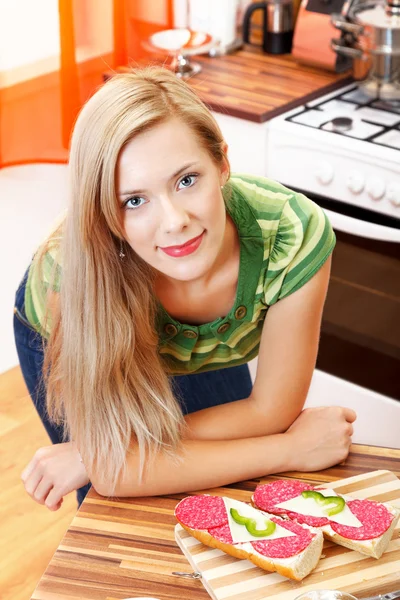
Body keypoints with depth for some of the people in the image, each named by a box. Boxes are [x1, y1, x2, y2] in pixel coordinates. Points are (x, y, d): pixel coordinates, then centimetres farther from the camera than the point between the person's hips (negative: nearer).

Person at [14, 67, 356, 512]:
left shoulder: (294, 236, -40)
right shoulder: (74, 264, -44)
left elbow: (269, 411, -27)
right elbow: (113, 473, -39)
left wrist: (94, 456, -29)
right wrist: (295, 449, -37)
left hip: (202, 352, 2)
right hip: (63, 341, -2)